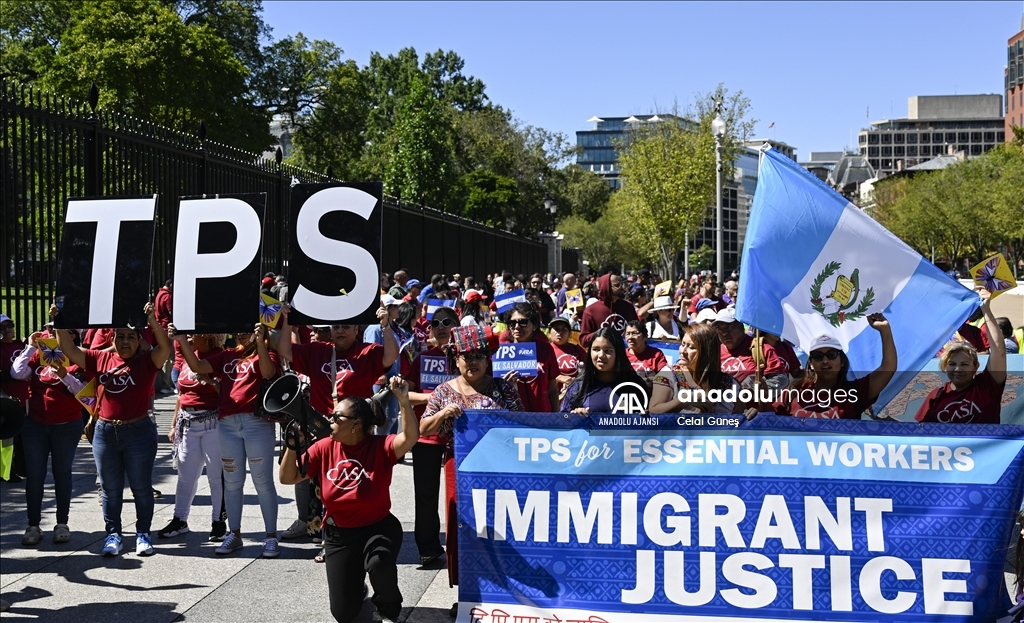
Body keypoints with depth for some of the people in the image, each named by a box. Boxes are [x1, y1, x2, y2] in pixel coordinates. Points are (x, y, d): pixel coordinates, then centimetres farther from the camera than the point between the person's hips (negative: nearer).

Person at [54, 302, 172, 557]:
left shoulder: (147, 361, -5)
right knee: (110, 488, 11)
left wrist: (153, 322, -36)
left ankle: (143, 534, 17)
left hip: (139, 432, -3)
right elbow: (69, 349, 4)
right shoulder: (101, 359, 4)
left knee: (141, 487, 7)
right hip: (105, 432, 3)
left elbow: (165, 348, -22)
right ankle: (113, 535, 21)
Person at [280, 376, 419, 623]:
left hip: (378, 528, -3)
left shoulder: (379, 447, -15)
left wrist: (403, 400, -46)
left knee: (379, 564, -38)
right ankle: (354, 587, 39)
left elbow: (410, 437, -34)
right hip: (339, 534, 3)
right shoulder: (324, 448, -4)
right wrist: (293, 445, -19)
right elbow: (287, 478, -3)